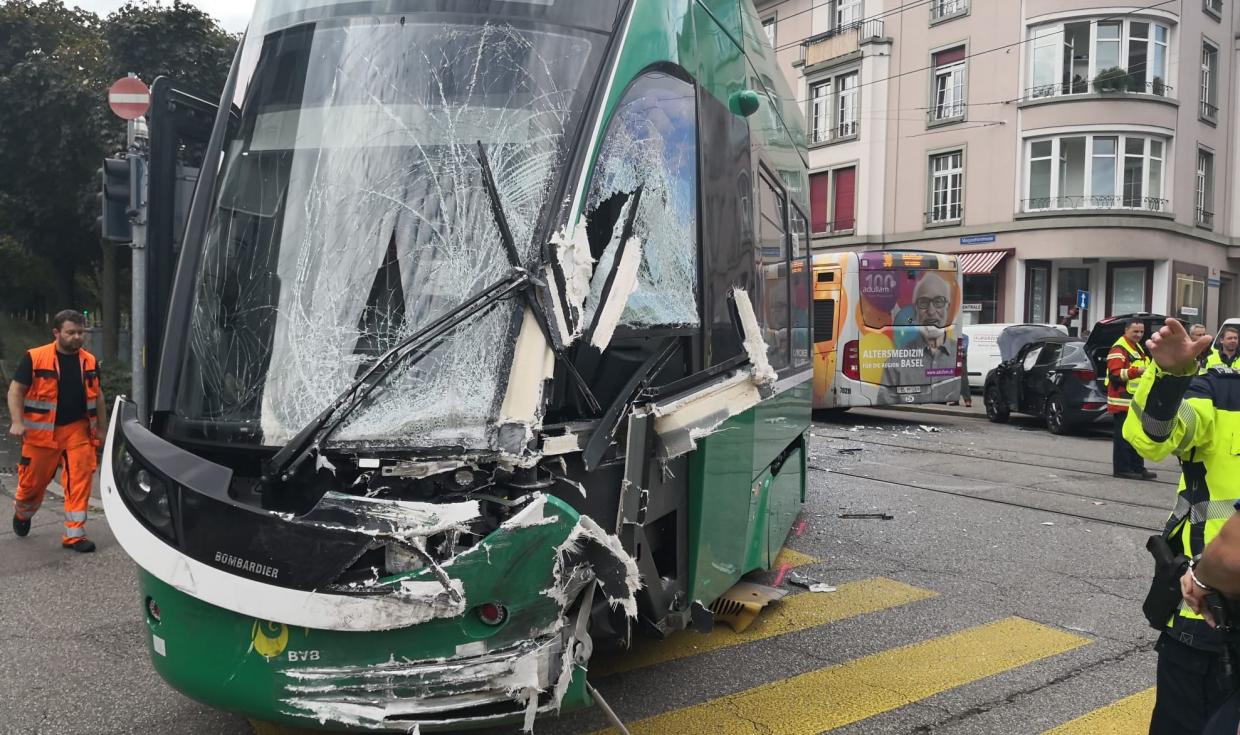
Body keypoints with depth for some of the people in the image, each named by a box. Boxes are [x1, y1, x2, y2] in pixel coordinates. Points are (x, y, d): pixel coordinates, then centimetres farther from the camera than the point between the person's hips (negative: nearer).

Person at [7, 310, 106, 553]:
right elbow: (15, 390, -3)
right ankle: (22, 513, 44)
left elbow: (97, 396, 15)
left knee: (80, 478, -8)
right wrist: (17, 422, -15)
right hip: (42, 432, -2)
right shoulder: (35, 358, -8)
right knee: (33, 480, 11)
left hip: (78, 429, 2)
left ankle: (74, 534, -1)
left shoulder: (90, 361, 5)